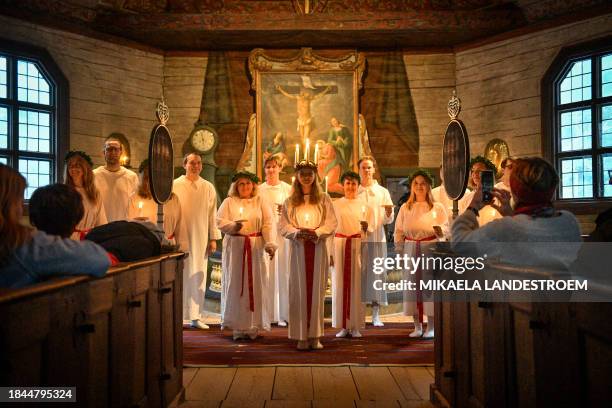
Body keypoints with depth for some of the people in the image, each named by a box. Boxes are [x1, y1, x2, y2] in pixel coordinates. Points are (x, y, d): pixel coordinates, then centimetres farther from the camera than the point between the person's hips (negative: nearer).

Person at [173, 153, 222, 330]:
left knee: (198, 276, 6)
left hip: (200, 239, 2)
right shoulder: (175, 186, 1)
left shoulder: (208, 188, 7)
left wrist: (213, 238, 3)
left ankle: (196, 316, 13)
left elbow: (212, 214, 7)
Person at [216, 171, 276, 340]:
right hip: (234, 247, 0)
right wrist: (233, 226, -21)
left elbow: (267, 225, 0)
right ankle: (238, 326, 7)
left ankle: (253, 325, 10)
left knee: (255, 283, 0)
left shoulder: (260, 202, 9)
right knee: (235, 283, 0)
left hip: (255, 247, 0)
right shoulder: (228, 202, 10)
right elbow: (220, 221, -1)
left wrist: (270, 244, -14)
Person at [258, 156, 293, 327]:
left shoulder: (288, 189, 7)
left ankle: (282, 314, 6)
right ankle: (265, 313, 5)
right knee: (265, 272, -2)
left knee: (282, 272, -1)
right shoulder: (259, 190, 9)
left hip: (282, 234, 0)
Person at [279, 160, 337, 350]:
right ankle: (301, 336, 4)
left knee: (316, 290, 1)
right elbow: (283, 225, 3)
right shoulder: (290, 201, 9)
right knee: (299, 290, -1)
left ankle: (315, 335, 7)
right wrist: (297, 232, -16)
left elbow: (332, 223, 1)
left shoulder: (324, 199, 7)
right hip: (298, 248, 0)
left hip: (318, 247, 0)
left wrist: (316, 232, -16)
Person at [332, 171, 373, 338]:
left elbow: (371, 230, 6)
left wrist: (366, 227, -17)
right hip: (340, 245, 0)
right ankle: (342, 326, 7)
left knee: (357, 284, -1)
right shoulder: (335, 204, 8)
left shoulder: (364, 206, 10)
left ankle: (355, 326, 7)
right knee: (340, 283, -1)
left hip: (358, 246, 0)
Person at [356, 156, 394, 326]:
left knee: (377, 273, 0)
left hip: (377, 238, 1)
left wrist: (389, 213, -18)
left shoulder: (383, 192, 8)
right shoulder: (354, 192, 7)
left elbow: (388, 220, 3)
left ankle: (376, 315, 7)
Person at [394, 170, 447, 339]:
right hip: (411, 250, 3)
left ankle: (431, 327, 8)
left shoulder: (438, 207, 2)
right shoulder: (405, 208, 10)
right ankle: (417, 326, 14)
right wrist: (400, 252, 5)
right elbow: (399, 232, 12)